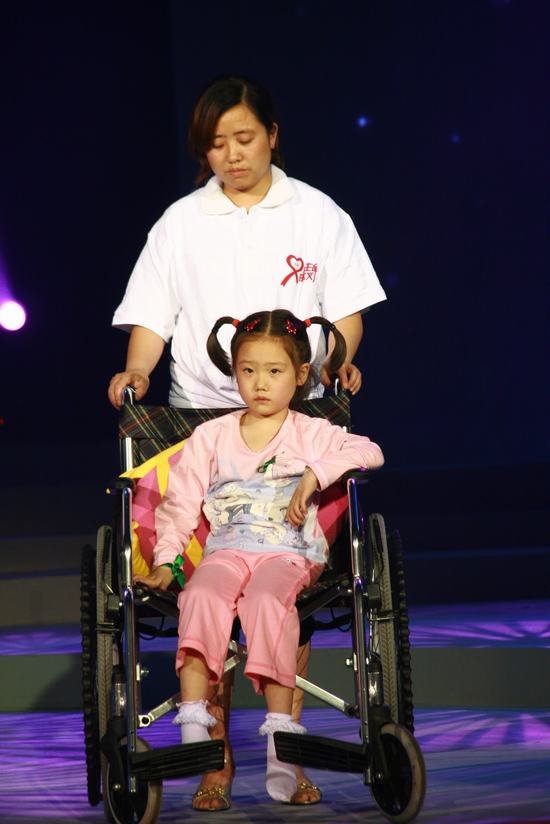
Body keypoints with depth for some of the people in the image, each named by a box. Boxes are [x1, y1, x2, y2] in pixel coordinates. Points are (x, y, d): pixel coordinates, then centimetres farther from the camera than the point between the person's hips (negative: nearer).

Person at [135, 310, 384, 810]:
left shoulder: (310, 434, 11)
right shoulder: (211, 437, 16)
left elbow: (368, 452, -2)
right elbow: (180, 502, 13)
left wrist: (315, 476, -14)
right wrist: (166, 560, 1)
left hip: (288, 551, -2)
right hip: (228, 548, 2)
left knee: (266, 599, -36)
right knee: (202, 595, -33)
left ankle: (280, 735, -39)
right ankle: (193, 725, -39)